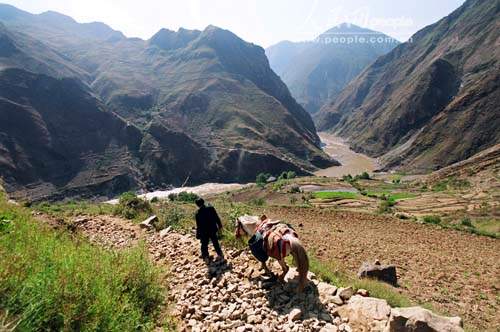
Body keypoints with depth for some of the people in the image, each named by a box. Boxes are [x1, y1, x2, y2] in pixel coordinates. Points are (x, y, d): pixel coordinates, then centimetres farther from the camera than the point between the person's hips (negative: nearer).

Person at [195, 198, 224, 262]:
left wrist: (198, 235, -3)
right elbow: (217, 218, -2)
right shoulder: (211, 208, -11)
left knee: (204, 245, 16)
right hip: (213, 230, 3)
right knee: (216, 243, 18)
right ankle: (220, 255, 24)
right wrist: (219, 225, 13)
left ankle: (205, 257, 24)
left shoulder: (198, 213, -19)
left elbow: (199, 225, -13)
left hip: (204, 232, -3)